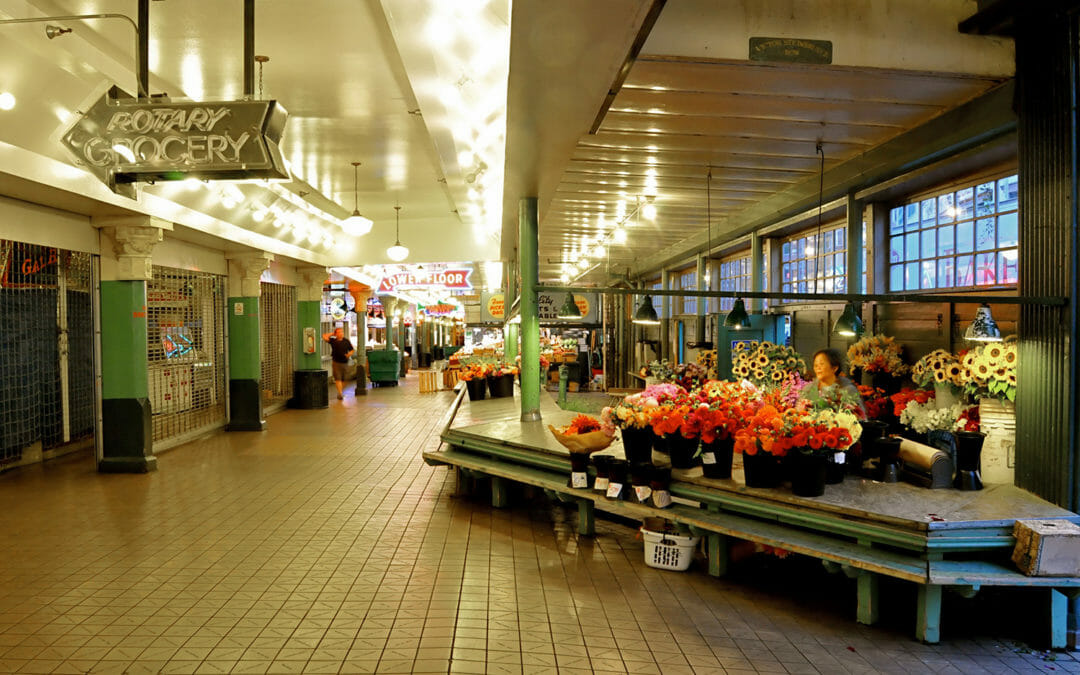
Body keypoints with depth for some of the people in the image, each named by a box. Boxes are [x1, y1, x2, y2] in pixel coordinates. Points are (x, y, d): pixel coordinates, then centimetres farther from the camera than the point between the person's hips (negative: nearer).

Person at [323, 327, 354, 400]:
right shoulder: (333, 340, 2)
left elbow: (352, 350, 11)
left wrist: (349, 354, -9)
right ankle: (340, 393, -14)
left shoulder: (346, 341, 6)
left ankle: (341, 392, 23)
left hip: (345, 362, 2)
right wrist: (332, 334, 1)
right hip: (336, 362, -2)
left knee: (343, 379, 8)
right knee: (338, 378, -9)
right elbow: (324, 337, -8)